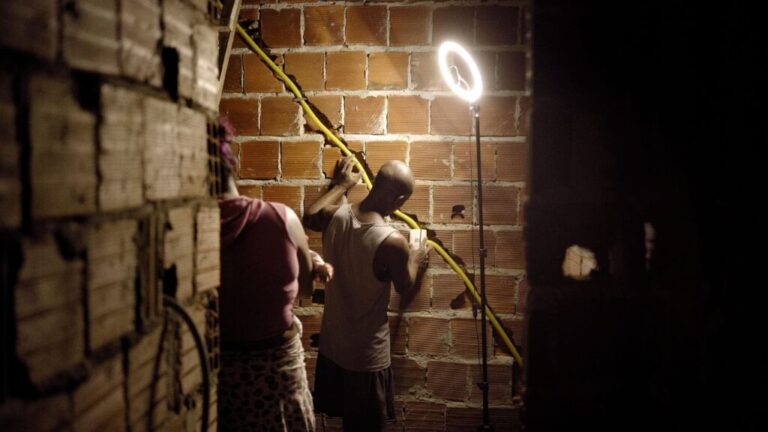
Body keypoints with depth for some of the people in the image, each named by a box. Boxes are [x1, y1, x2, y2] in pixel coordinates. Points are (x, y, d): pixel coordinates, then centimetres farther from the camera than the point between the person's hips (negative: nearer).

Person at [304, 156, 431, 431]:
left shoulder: (334, 217, -11)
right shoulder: (392, 242, -27)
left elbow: (309, 217, 15)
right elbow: (407, 292, -9)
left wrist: (340, 185, 25)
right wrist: (417, 262, 11)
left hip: (331, 346, 6)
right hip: (368, 356, -6)